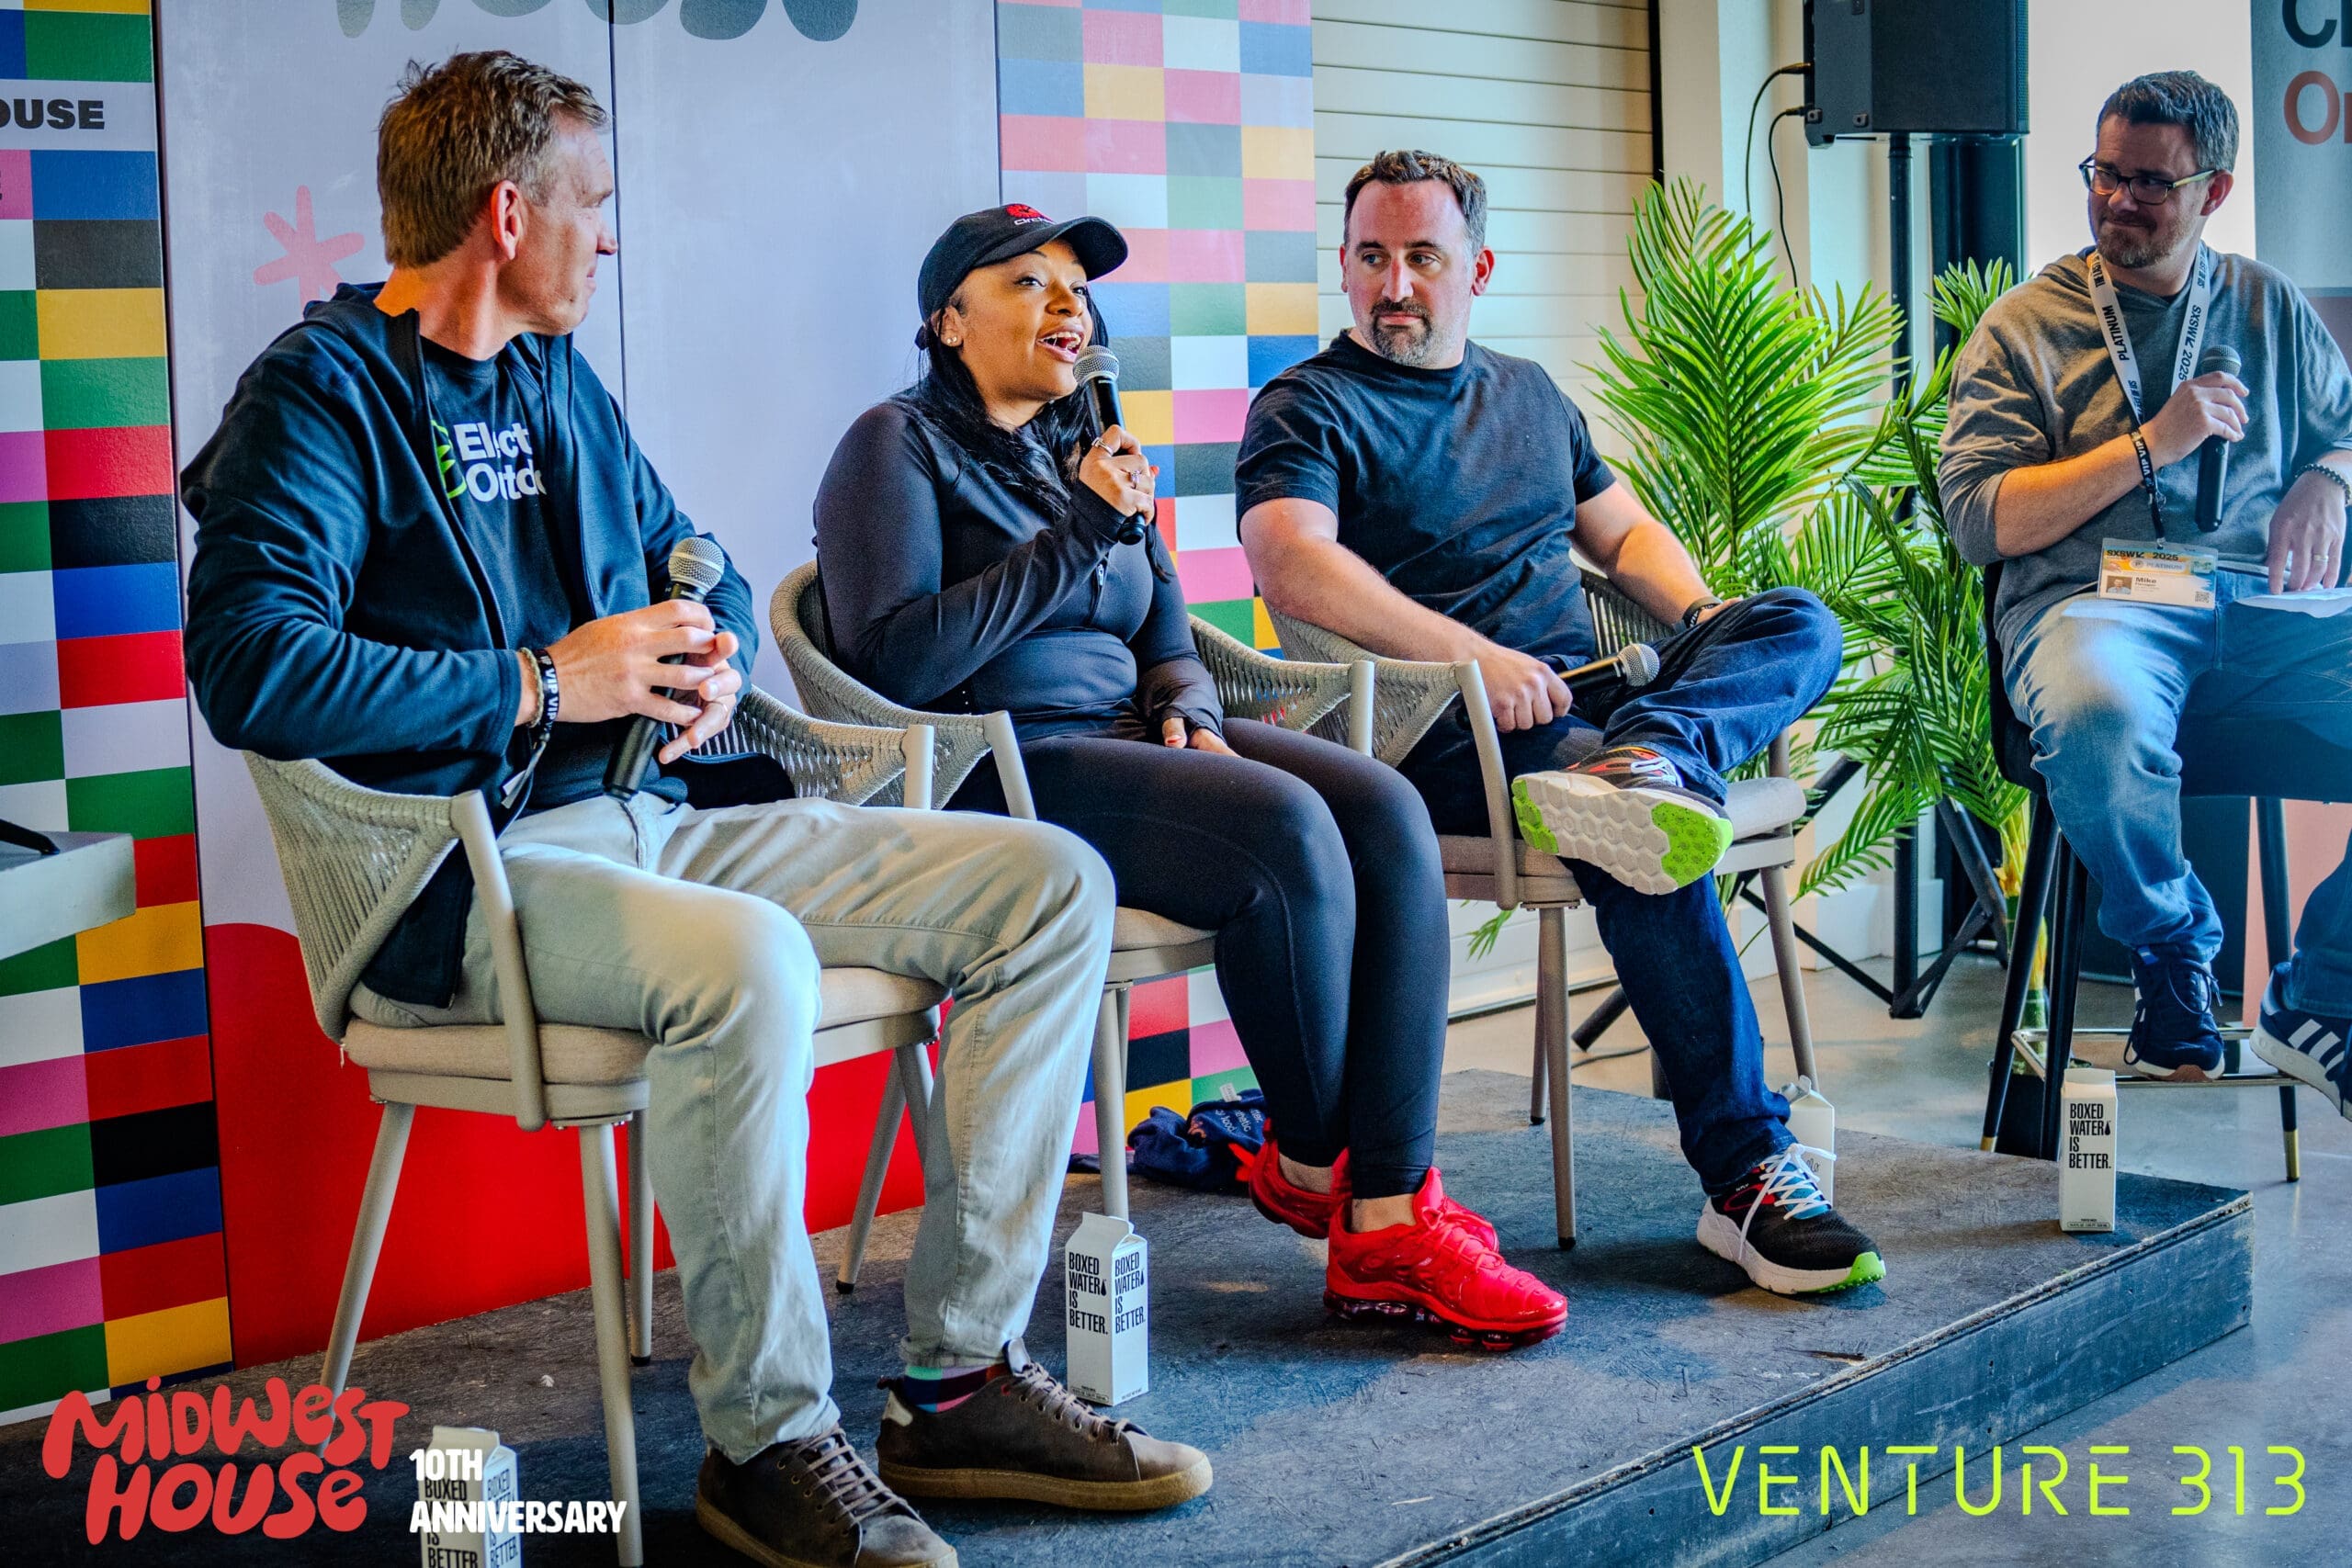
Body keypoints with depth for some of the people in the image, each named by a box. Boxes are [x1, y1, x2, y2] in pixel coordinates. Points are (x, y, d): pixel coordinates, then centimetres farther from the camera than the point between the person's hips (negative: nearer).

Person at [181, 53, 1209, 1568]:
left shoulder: (558, 385, 20)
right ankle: (770, 1443, -20)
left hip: (648, 819, 8)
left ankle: (968, 1376, -7)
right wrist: (544, 683, -16)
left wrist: (716, 656, 5)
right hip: (467, 872, -8)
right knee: (747, 961, -39)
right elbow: (250, 666, -20)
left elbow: (697, 571, 30)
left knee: (1052, 882, -5)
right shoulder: (321, 395, -5)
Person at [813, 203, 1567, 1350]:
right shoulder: (900, 446, 0)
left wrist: (1190, 715, 0)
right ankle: (1306, 1166, -7)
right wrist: (1078, 535, -13)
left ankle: (1388, 1222, -24)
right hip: (997, 767, -7)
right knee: (1285, 829, -30)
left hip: (1132, 737, 7)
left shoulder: (1087, 451, 22)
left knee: (1387, 814, -19)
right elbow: (895, 664, -13)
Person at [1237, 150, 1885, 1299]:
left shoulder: (1528, 395, 25)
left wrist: (1701, 616, 8)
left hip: (1582, 699, 7)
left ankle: (1642, 760, -45)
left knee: (1801, 624, -16)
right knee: (1655, 842, -33)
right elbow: (1290, 566, -16)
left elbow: (1624, 531, 32)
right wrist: (1471, 657, -27)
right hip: (1436, 730, -6)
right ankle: (1744, 1172, -30)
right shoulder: (1309, 409, 3)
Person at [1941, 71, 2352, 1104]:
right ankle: (2173, 955, -9)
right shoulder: (2025, 327, 11)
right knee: (2098, 714, -41)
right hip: (2093, 602, -3)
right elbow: (1979, 521, 0)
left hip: (2261, 605, 3)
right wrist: (2149, 446, -6)